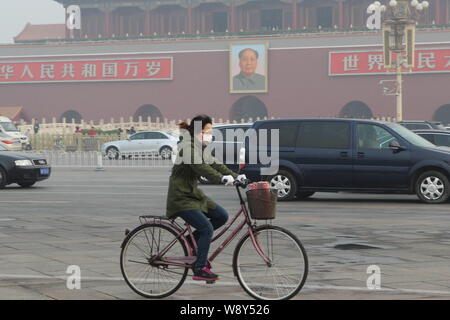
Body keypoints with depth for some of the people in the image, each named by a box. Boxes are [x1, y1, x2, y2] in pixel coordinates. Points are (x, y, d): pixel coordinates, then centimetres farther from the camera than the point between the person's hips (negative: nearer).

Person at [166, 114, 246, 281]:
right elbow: (201, 167, -31)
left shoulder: (199, 148, 12)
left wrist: (236, 176, -5)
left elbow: (215, 164, 8)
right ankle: (200, 269, -8)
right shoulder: (188, 148, -17)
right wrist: (222, 178, -44)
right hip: (180, 197, -9)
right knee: (207, 228, -15)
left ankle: (194, 239, 13)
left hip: (193, 193, 9)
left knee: (222, 216, 1)